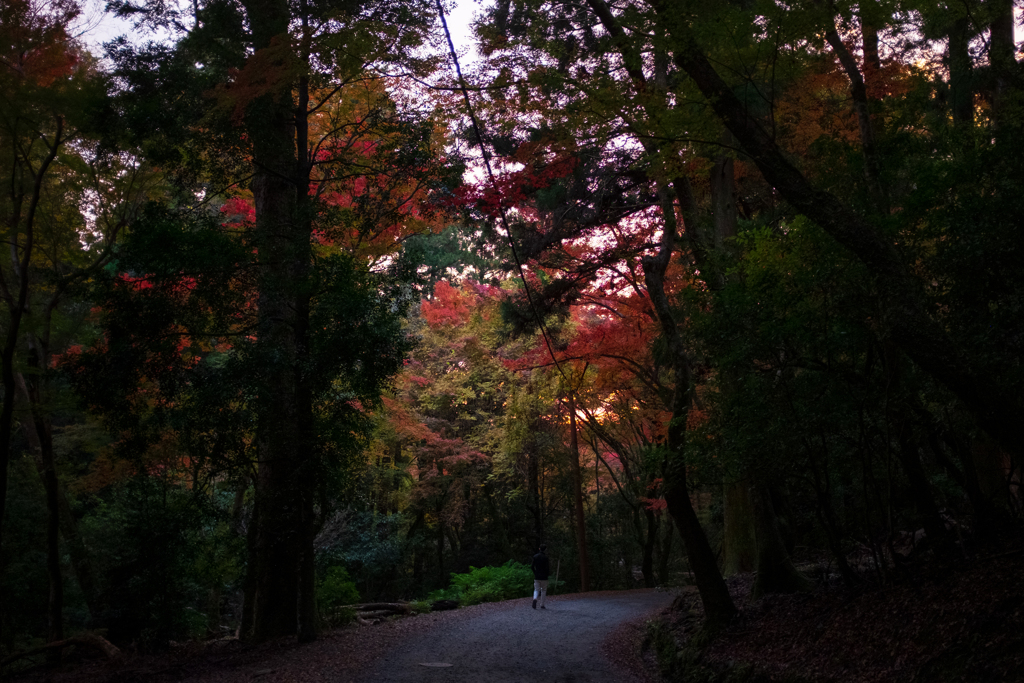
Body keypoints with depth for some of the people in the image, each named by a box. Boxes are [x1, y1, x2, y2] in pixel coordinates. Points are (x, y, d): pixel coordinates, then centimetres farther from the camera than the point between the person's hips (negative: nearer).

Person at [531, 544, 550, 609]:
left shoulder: (535, 557, 2)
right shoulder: (545, 557, -11)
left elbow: (532, 566, 2)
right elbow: (547, 567, -15)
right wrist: (548, 573, 4)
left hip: (536, 577, 3)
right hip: (544, 577, -3)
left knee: (536, 590, 9)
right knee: (543, 590, 10)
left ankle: (535, 599, -20)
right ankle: (542, 605, 12)